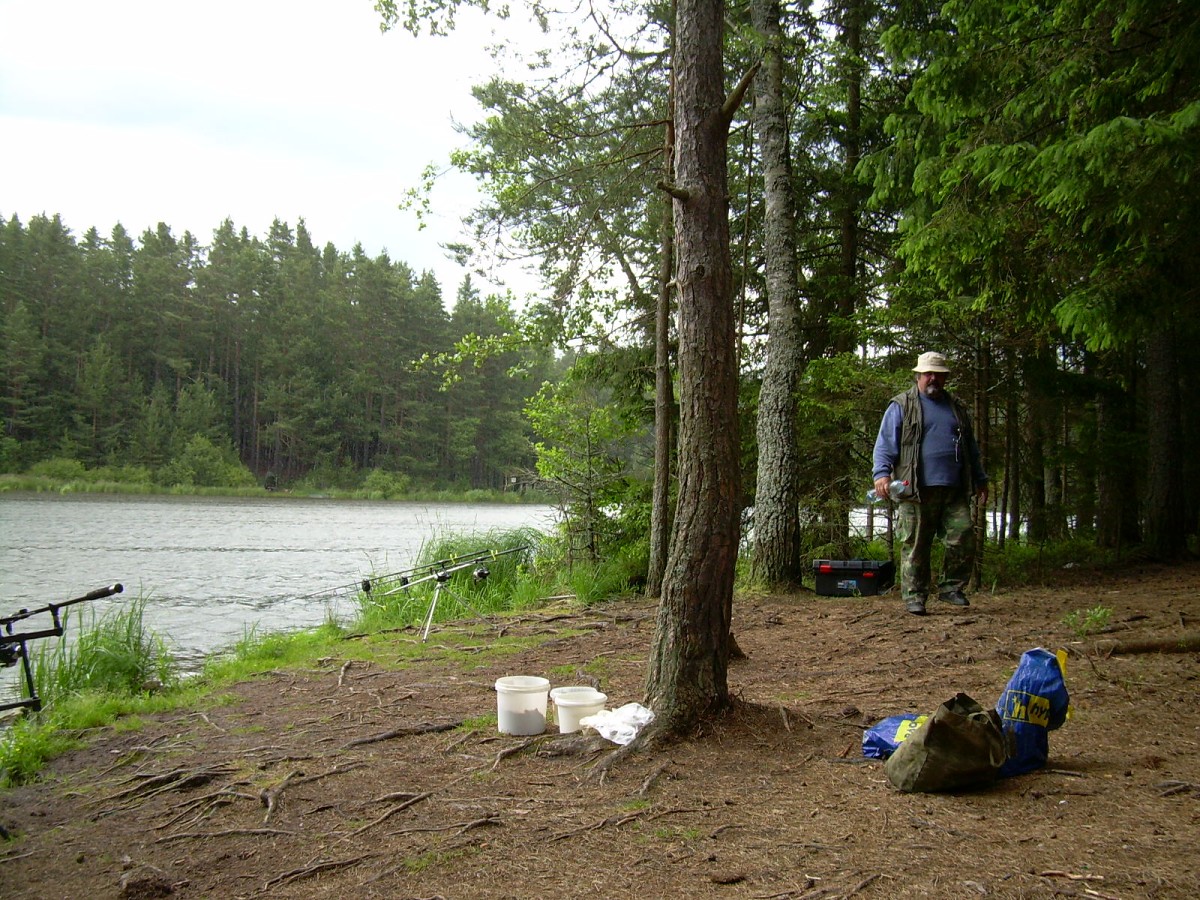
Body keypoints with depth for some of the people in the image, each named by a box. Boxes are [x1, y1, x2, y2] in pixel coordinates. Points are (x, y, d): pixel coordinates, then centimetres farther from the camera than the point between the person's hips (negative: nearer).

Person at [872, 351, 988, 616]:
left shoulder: (957, 408, 22)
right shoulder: (901, 406, 6)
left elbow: (971, 449, 29)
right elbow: (884, 444, -1)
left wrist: (980, 480, 25)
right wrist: (882, 474, -15)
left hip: (954, 491, 4)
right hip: (917, 490, -4)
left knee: (963, 537, -3)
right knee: (915, 545, -2)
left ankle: (951, 587, 14)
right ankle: (914, 596, 6)